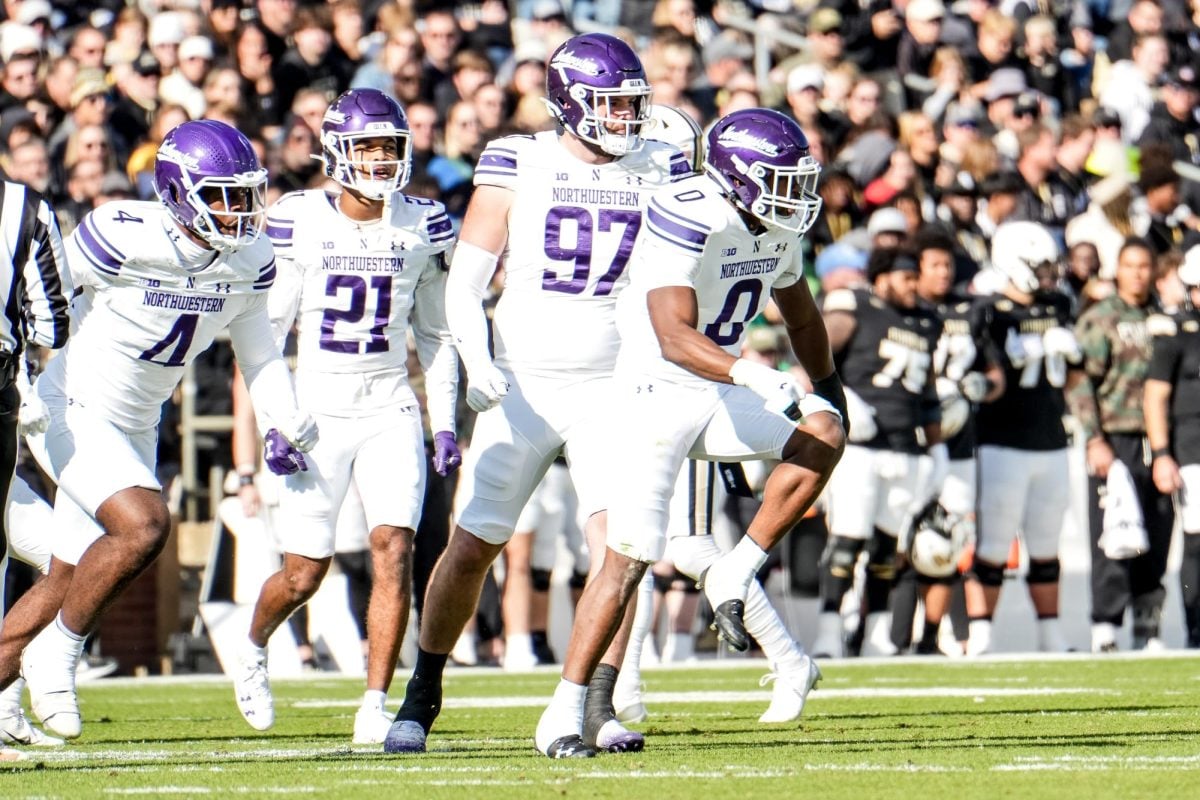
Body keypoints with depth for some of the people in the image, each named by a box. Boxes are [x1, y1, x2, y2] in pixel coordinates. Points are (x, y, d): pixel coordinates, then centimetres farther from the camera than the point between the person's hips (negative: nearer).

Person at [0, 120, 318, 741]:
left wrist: (282, 425, -1)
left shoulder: (249, 264, -3)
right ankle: (57, 655, -8)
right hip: (72, 413, -7)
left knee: (68, 582, 10)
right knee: (143, 525, -26)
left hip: (135, 428, 7)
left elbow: (258, 351, 13)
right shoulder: (126, 239, -24)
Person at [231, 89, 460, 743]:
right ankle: (253, 649, 36)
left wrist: (444, 423, 7)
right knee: (304, 573, 3)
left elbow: (436, 334, 13)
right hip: (317, 409, -2)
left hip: (390, 411, 2)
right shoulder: (300, 223, -4)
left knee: (394, 548, -16)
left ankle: (375, 706, -11)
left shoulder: (422, 227, 4)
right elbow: (267, 330, 0)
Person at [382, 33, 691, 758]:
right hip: (524, 386, -1)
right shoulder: (517, 166, -4)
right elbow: (464, 283, -6)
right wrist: (476, 363, -21)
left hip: (614, 387, 1)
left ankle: (598, 707, -10)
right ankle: (424, 693, 20)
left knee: (616, 541, -17)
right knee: (472, 545, 1)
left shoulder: (659, 170, 2)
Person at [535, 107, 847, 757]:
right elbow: (674, 337, -35)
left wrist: (827, 384, 32)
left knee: (822, 433, -17)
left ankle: (732, 579, -7)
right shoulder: (688, 219, -24)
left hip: (720, 393, 7)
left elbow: (799, 314, 23)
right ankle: (564, 714, 0)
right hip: (656, 390, -7)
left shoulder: (776, 229, 2)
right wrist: (752, 375, -48)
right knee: (628, 558, -8)